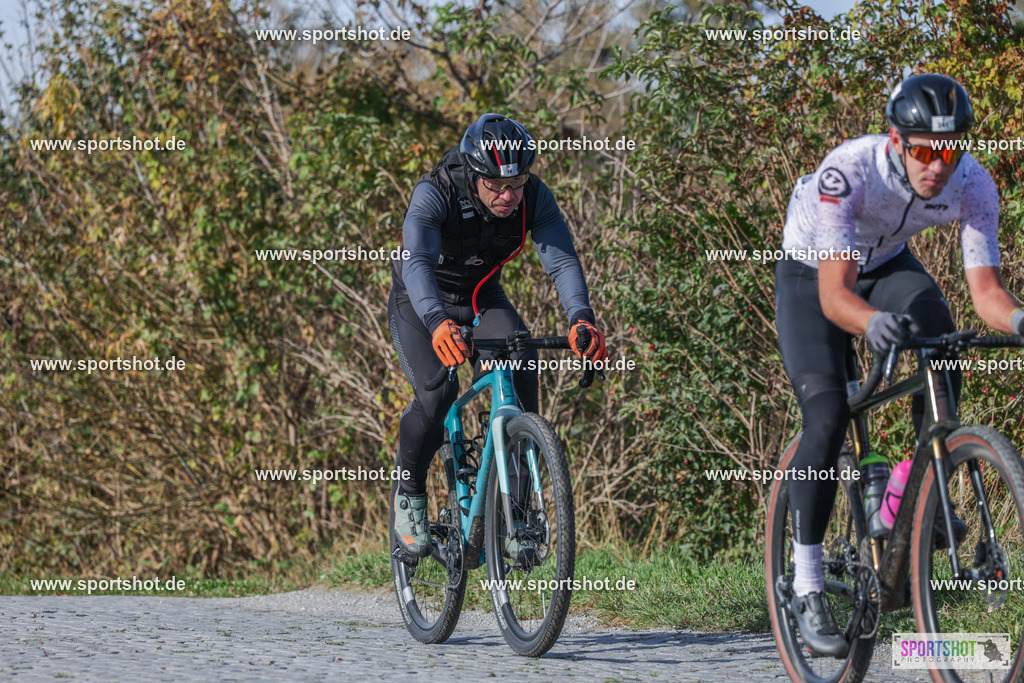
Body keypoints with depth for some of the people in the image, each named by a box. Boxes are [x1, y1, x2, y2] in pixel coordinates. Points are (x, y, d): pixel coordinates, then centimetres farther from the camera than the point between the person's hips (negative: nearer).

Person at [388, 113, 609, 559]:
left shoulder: (534, 198, -22)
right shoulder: (434, 193, -32)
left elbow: (562, 260, -32)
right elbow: (417, 261, -46)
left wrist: (581, 319, -52)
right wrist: (437, 324, -65)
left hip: (483, 300, 3)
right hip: (421, 304, -3)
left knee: (521, 377, -25)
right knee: (436, 396, -27)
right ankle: (410, 492, 1)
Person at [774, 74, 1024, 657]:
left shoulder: (973, 186, -26)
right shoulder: (849, 171, -38)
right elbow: (833, 294, -43)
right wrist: (873, 322, -64)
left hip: (886, 266, 4)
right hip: (813, 275, -4)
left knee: (941, 341, -29)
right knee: (828, 418, -19)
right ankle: (807, 588, -10)